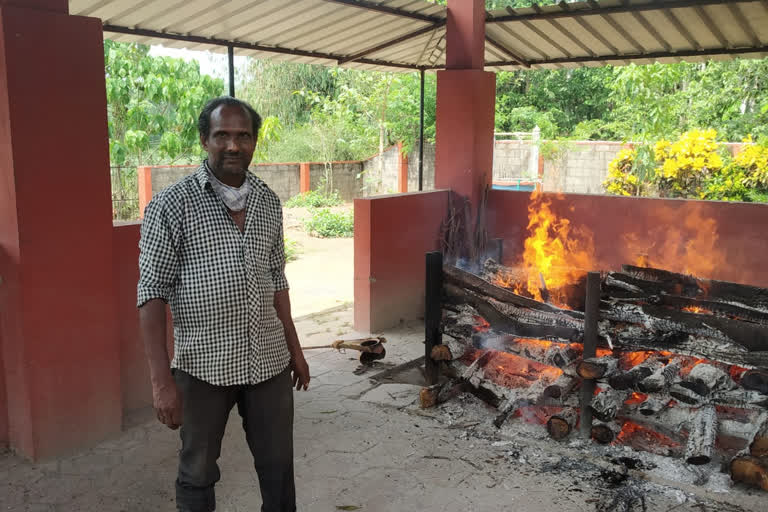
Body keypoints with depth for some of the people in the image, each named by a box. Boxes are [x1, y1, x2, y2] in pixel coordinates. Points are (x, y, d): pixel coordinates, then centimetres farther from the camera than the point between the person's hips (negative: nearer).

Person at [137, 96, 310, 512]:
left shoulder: (268, 202, 5)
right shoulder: (171, 205, -10)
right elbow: (152, 293, -11)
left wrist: (294, 348, 14)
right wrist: (161, 379, -15)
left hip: (269, 361, 4)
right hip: (203, 366, -4)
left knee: (278, 466, 16)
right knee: (198, 472, 14)